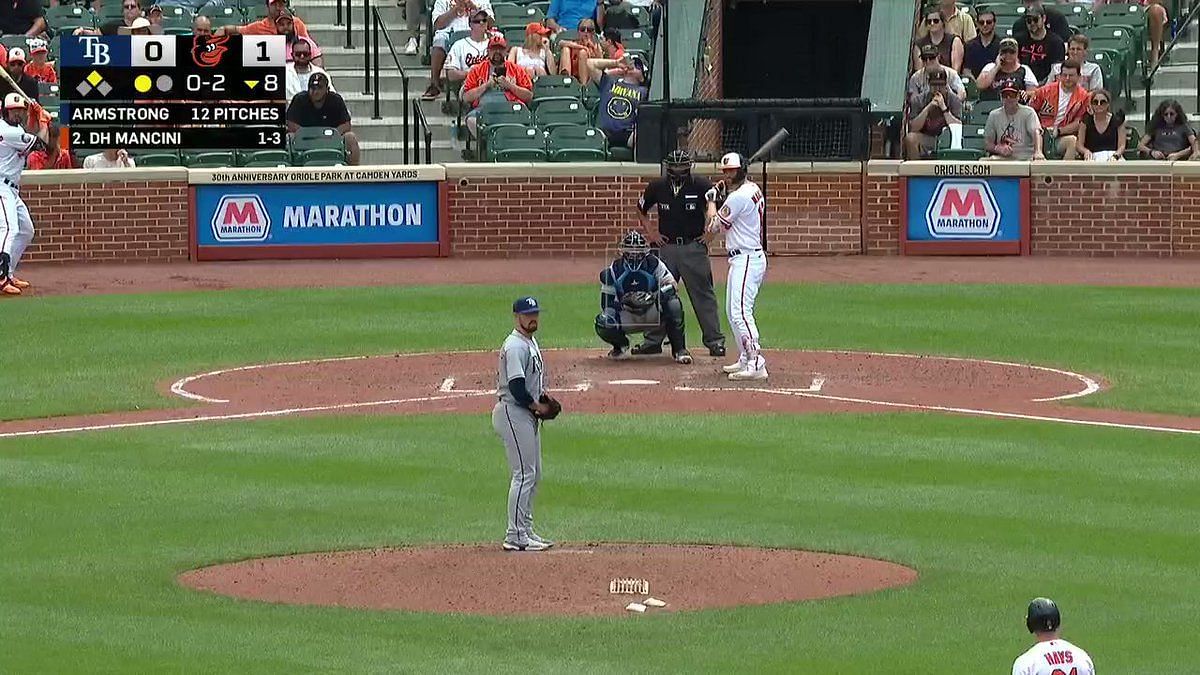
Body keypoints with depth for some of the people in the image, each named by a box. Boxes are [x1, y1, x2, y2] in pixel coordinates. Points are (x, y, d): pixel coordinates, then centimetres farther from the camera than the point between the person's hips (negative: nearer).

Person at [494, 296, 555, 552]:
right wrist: (537, 406, -13)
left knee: (534, 474, 14)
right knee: (524, 474, -11)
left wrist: (542, 396, 8)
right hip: (513, 413, -11)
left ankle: (525, 530, 20)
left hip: (528, 415, 11)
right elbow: (516, 386, -24)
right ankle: (516, 536, -10)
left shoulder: (531, 342, 16)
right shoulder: (515, 346, -17)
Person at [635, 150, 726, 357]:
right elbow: (641, 210, 19)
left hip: (694, 248, -3)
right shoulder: (657, 187, 1)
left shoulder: (701, 185, -7)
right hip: (666, 248, 3)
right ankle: (653, 341, 14)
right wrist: (650, 231, 7)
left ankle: (714, 340, 4)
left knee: (703, 295, -2)